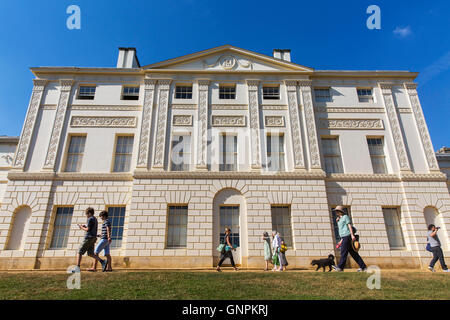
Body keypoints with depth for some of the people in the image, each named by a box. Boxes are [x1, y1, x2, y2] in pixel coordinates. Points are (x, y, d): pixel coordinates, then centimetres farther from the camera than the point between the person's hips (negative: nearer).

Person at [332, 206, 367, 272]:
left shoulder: (345, 217, -1)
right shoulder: (340, 219, 23)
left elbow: (349, 226, -10)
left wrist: (352, 235, -20)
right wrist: (341, 240, 21)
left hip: (347, 236, -9)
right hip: (344, 237, 9)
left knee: (343, 252, -12)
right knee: (353, 253, 8)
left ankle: (340, 267, -14)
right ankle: (363, 266, 11)